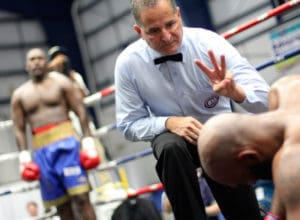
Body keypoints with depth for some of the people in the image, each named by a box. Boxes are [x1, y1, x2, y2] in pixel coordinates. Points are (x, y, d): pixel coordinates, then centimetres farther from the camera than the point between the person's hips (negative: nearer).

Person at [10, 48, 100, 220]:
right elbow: (19, 129, 11)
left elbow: (81, 112, 1)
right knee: (61, 205, 5)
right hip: (41, 151, 3)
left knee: (81, 196, -13)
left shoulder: (61, 82, 6)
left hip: (66, 143, -3)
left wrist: (88, 143, -8)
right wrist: (24, 158, -1)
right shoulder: (19, 95, 12)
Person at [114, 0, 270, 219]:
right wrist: (169, 122, -27)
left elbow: (265, 100, -26)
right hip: (171, 137, 0)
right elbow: (129, 125, -8)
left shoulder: (208, 42, -22)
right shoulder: (127, 63, -17)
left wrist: (236, 92, -49)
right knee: (171, 147, -35)